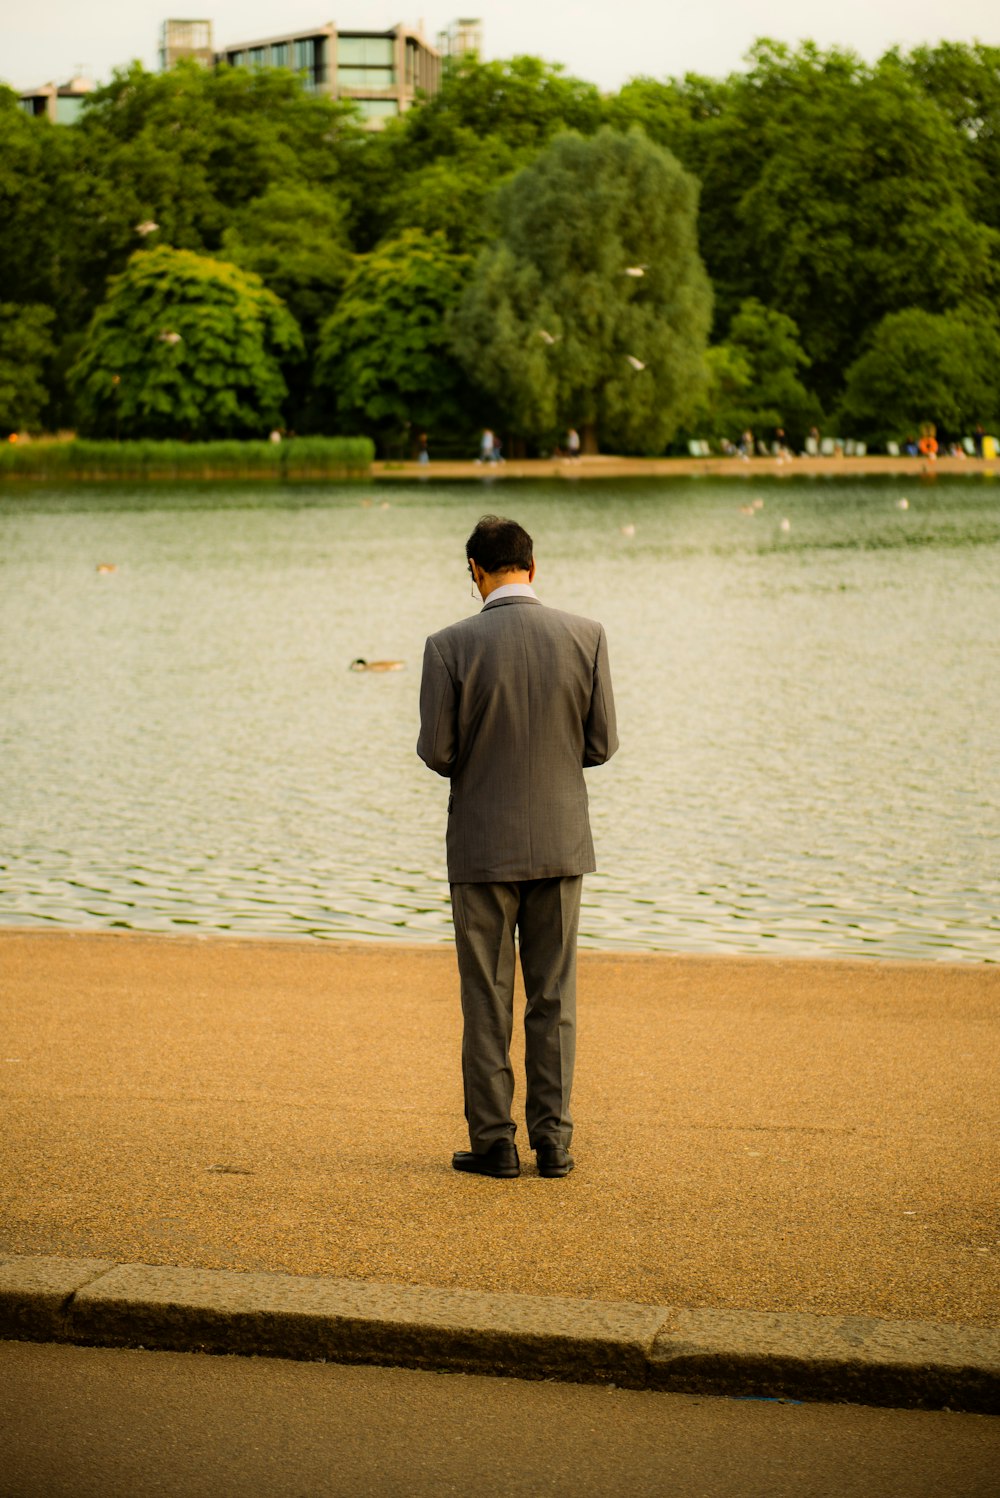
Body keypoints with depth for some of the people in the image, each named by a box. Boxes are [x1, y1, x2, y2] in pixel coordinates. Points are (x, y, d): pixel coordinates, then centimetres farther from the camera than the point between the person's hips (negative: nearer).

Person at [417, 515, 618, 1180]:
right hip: (561, 843, 2)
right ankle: (553, 1143, 12)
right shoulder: (587, 636, -5)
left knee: (487, 1001, 7)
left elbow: (436, 752, -10)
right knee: (554, 998, 10)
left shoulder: (452, 645, -12)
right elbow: (602, 744, -2)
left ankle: (493, 1142, 10)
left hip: (483, 845, -2)